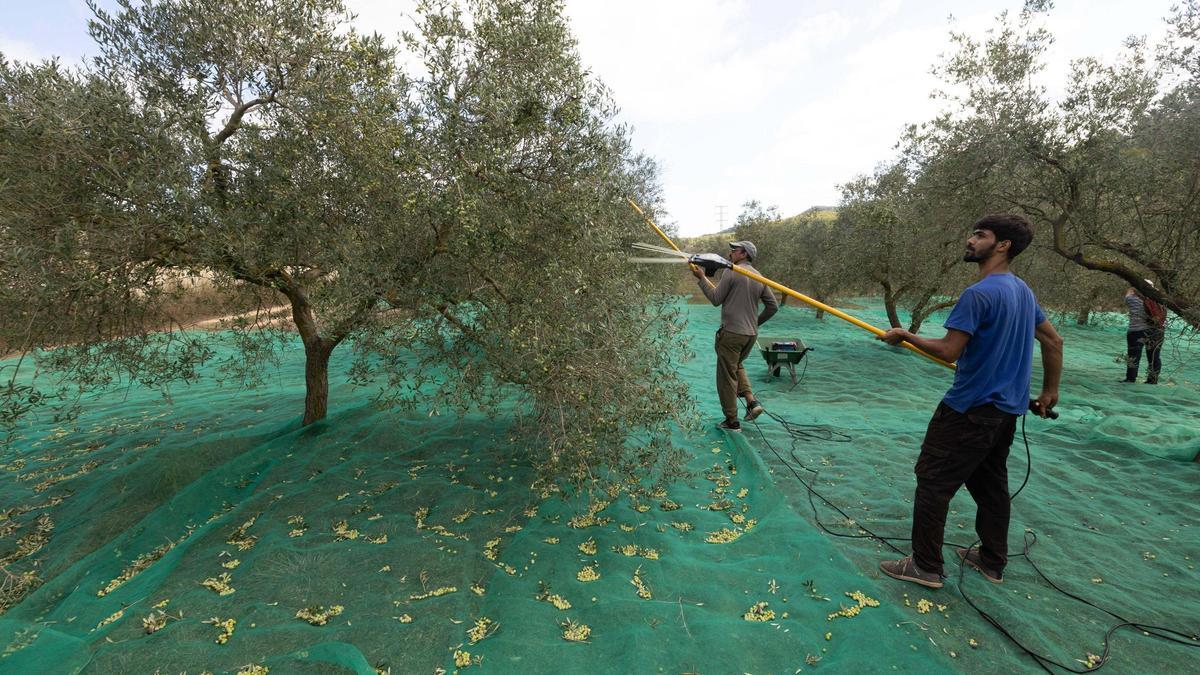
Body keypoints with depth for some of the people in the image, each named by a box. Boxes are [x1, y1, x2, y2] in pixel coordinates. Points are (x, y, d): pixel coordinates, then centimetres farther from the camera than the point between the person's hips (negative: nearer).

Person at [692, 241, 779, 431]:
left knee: (727, 376, 2)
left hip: (731, 332, -7)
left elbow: (716, 299, -8)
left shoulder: (731, 272, -9)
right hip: (751, 334, 7)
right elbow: (773, 306, 13)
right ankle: (751, 400, 10)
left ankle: (732, 421, 8)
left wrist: (702, 278, 1)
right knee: (737, 366, 28)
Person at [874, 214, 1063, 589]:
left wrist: (906, 336, -9)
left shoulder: (979, 294, -21)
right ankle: (992, 561, 31)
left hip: (969, 409, -9)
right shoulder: (1024, 291, 9)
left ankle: (926, 566, 7)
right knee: (991, 483, 19)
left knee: (933, 481, -1)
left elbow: (949, 351, -23)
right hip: (1007, 408, 9)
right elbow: (1053, 341, 16)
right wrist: (1049, 391, 23)